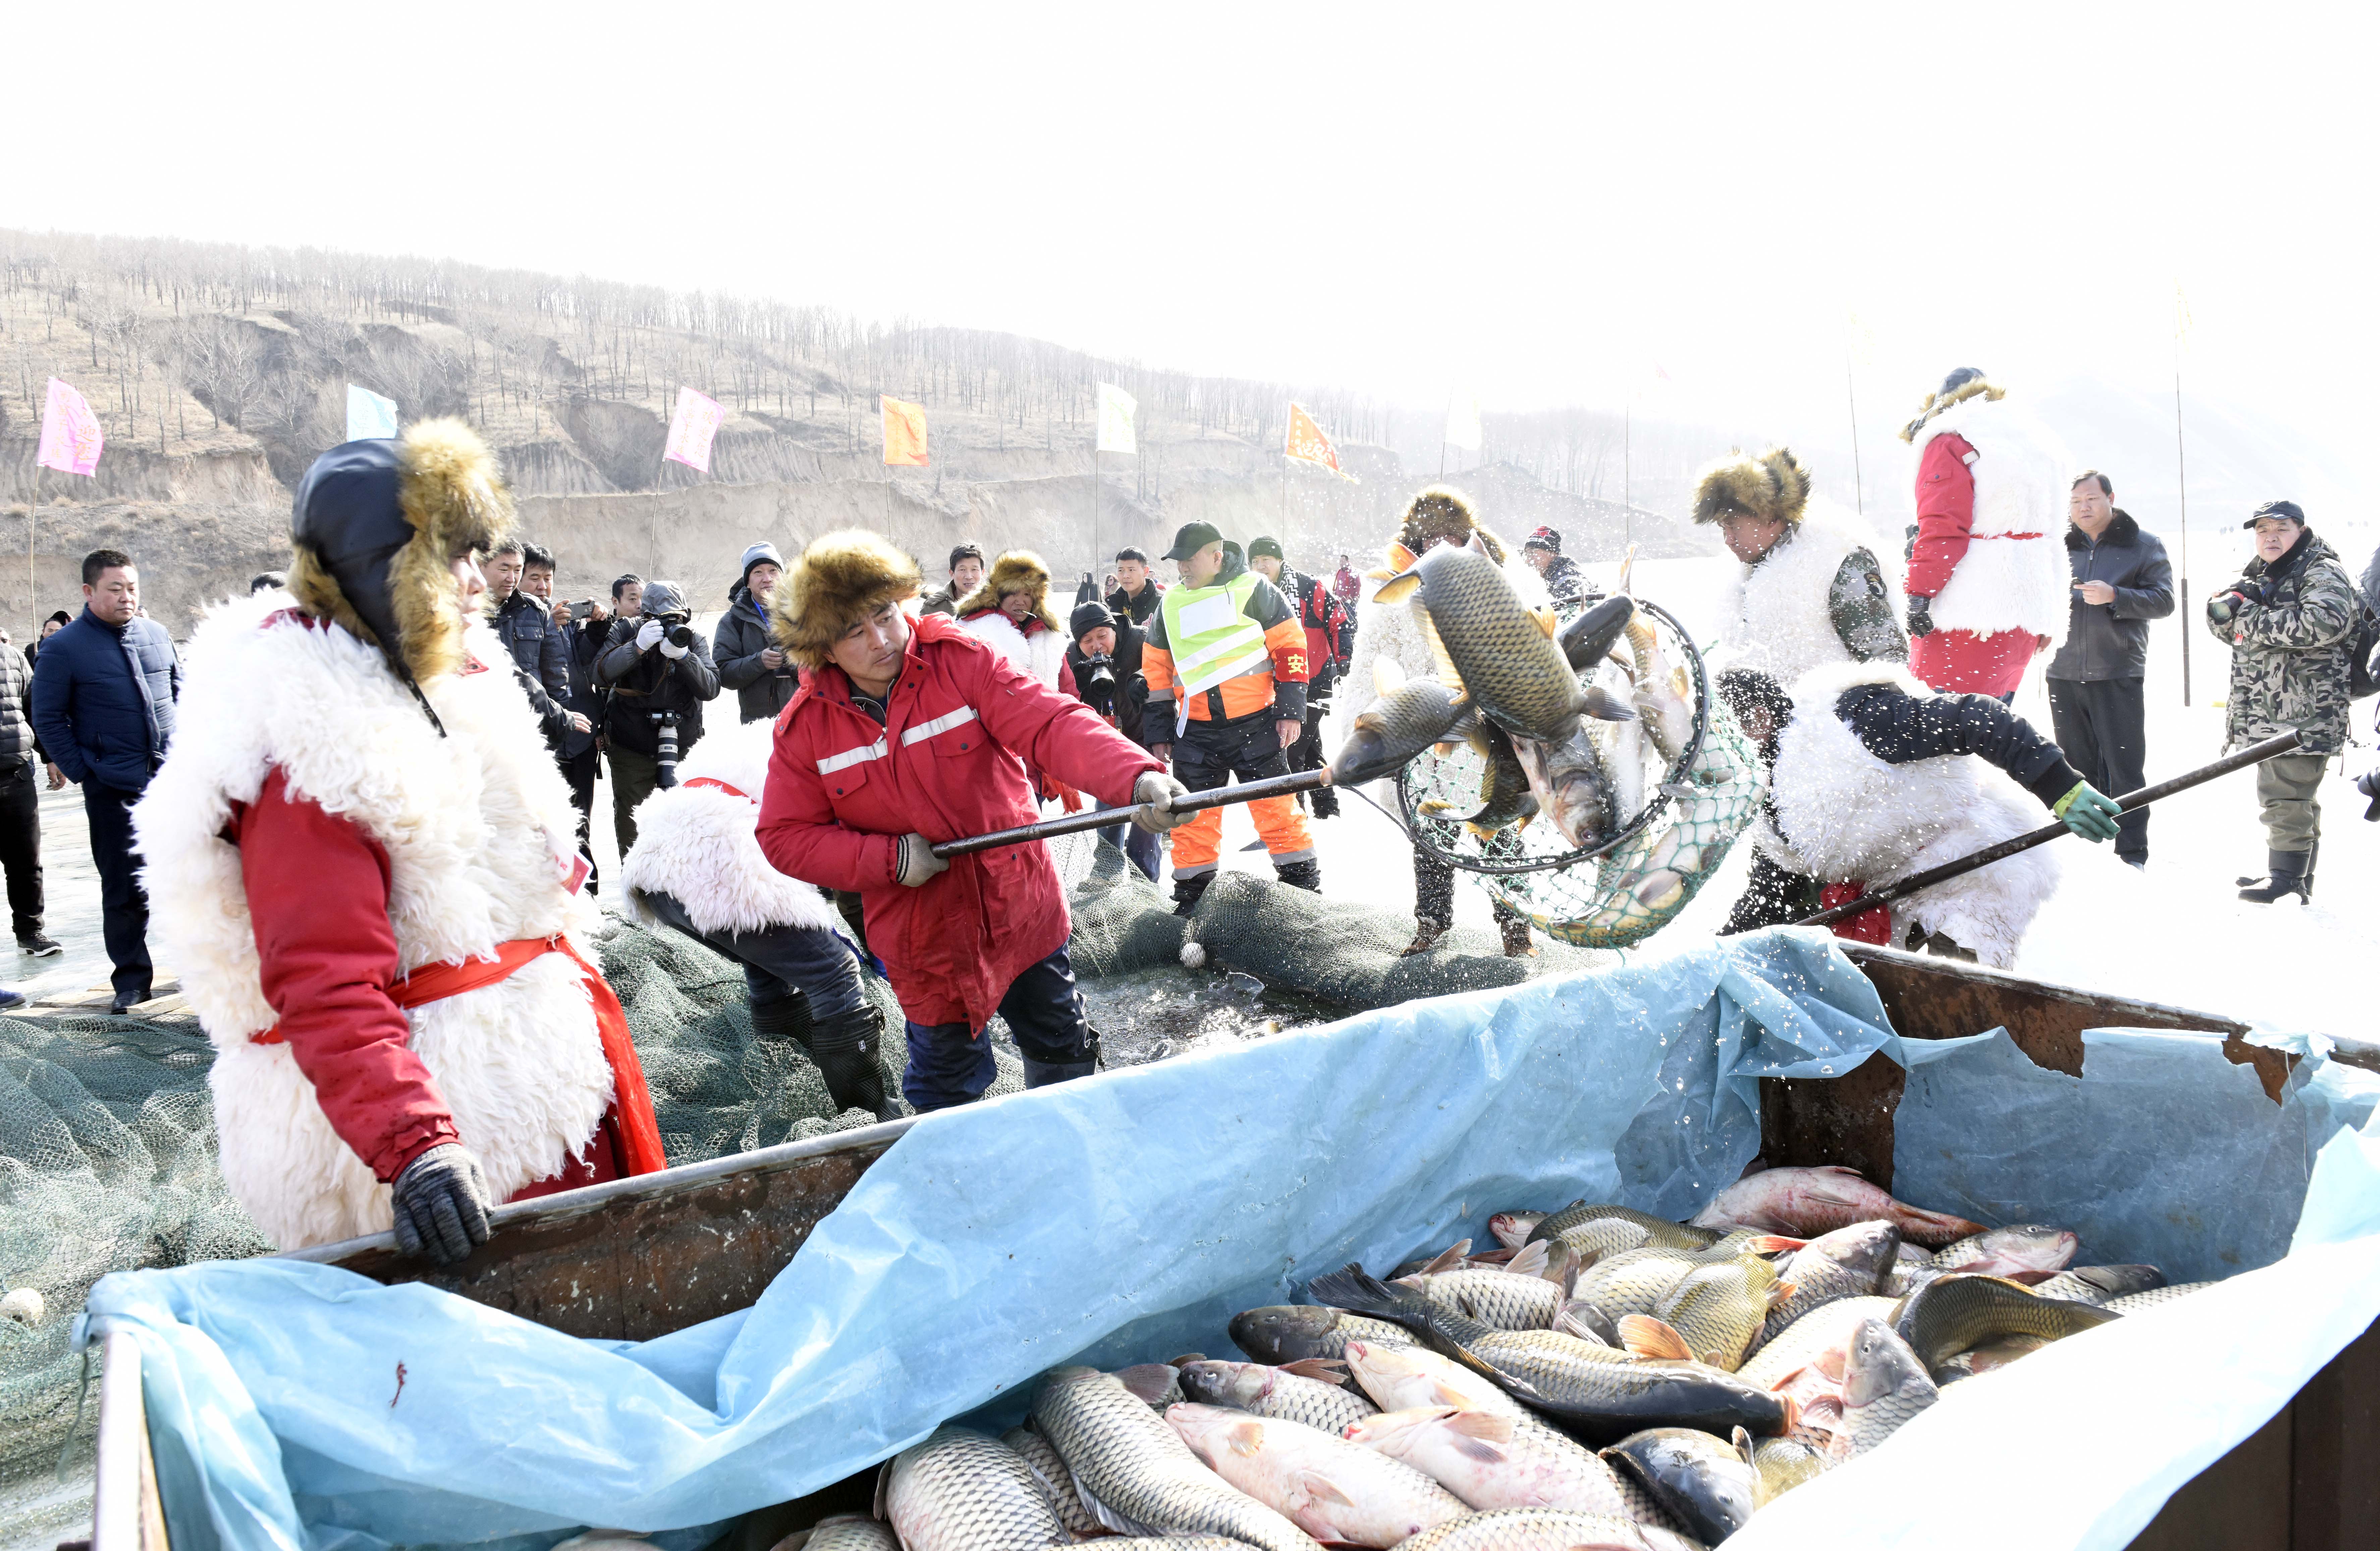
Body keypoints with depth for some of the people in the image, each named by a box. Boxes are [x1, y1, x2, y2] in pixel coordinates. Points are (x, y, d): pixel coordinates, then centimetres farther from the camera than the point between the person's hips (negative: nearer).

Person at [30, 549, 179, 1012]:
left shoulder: (156, 634, 8)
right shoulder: (64, 649, -4)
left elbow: (181, 692, 19)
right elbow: (48, 720, -2)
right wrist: (84, 773, -8)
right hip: (113, 789, -4)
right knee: (124, 889, 1)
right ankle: (131, 978, 12)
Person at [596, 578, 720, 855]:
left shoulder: (694, 639, 0)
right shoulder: (624, 632, -2)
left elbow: (711, 689, -13)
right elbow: (600, 675, -17)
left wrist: (683, 656, -28)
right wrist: (638, 646, -28)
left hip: (683, 748, 1)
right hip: (631, 749, 0)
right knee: (631, 822, 5)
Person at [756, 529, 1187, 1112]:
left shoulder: (960, 660, -14)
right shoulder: (805, 725, -8)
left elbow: (1051, 723, -27)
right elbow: (784, 836, -4)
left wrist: (1137, 777, -45)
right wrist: (889, 858, -18)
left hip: (1023, 909, 0)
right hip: (924, 940, 0)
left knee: (1064, 1051, 18)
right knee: (947, 1077, 16)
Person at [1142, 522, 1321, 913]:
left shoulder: (1253, 589, -1)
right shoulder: (1170, 603, 11)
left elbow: (1290, 645, -1)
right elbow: (1156, 670, 16)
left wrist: (1290, 709, -6)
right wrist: (1158, 730, 13)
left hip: (1256, 723, -3)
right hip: (1195, 730, 4)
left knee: (1276, 806, 1)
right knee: (1193, 814, 5)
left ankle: (1304, 885, 15)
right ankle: (1192, 893, 18)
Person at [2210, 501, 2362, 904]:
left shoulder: (2322, 574, -8)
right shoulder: (2261, 578, 19)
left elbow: (2321, 624, -27)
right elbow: (2229, 630, 19)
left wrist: (2251, 617, -21)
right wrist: (2226, 606, -5)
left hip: (2304, 713, -9)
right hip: (2268, 712, 9)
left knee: (2285, 795, -12)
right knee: (2297, 796, 18)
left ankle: (2288, 880, -6)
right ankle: (2293, 878, 27)